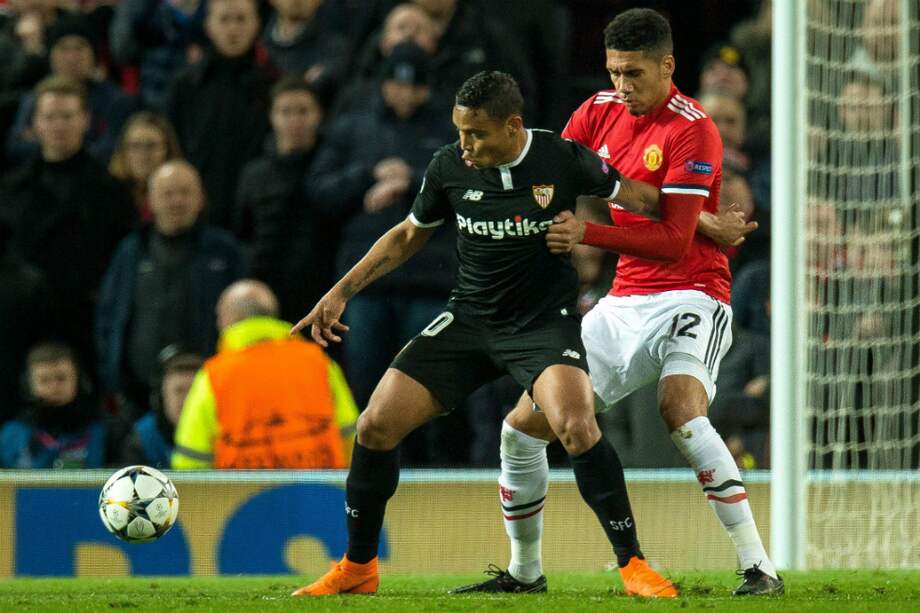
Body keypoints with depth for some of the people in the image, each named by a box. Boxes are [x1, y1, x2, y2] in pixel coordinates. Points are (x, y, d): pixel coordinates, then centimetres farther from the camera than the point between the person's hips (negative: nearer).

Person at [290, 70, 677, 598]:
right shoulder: (449, 167, -6)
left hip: (545, 320, -4)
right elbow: (409, 235, 11)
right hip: (469, 318, 4)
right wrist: (343, 291, 7)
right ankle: (357, 569, 13)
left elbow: (640, 197, 3)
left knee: (578, 428, -30)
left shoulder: (565, 161, -14)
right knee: (376, 426, -6)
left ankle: (633, 565, -16)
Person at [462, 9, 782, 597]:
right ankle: (523, 570, 24)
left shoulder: (691, 129, -15)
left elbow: (674, 240, -22)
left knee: (681, 412, -34)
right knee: (522, 426, 5)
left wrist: (587, 233, -31)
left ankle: (759, 567, -31)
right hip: (624, 301, 7)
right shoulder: (600, 110, 5)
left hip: (689, 295, -7)